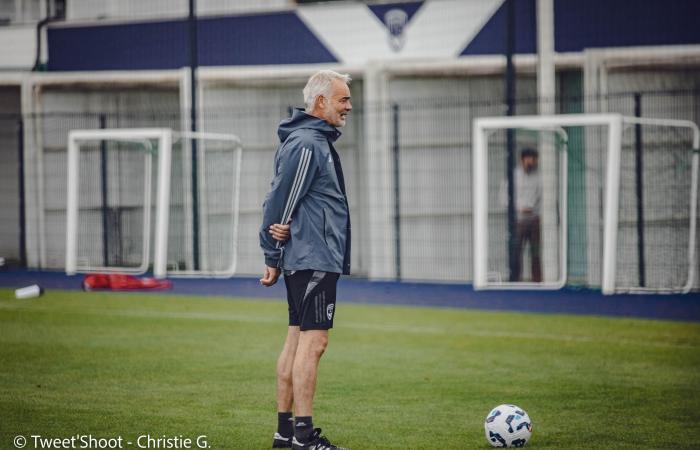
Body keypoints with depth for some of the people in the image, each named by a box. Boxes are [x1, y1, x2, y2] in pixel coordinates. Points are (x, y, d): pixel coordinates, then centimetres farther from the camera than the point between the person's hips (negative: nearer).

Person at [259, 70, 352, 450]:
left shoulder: (317, 140, 17)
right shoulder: (306, 144, -14)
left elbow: (278, 200, 15)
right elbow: (281, 201, -14)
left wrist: (275, 254, 3)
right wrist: (274, 258, -8)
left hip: (308, 261, 10)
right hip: (313, 260, -10)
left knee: (297, 341, 11)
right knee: (313, 341, -10)